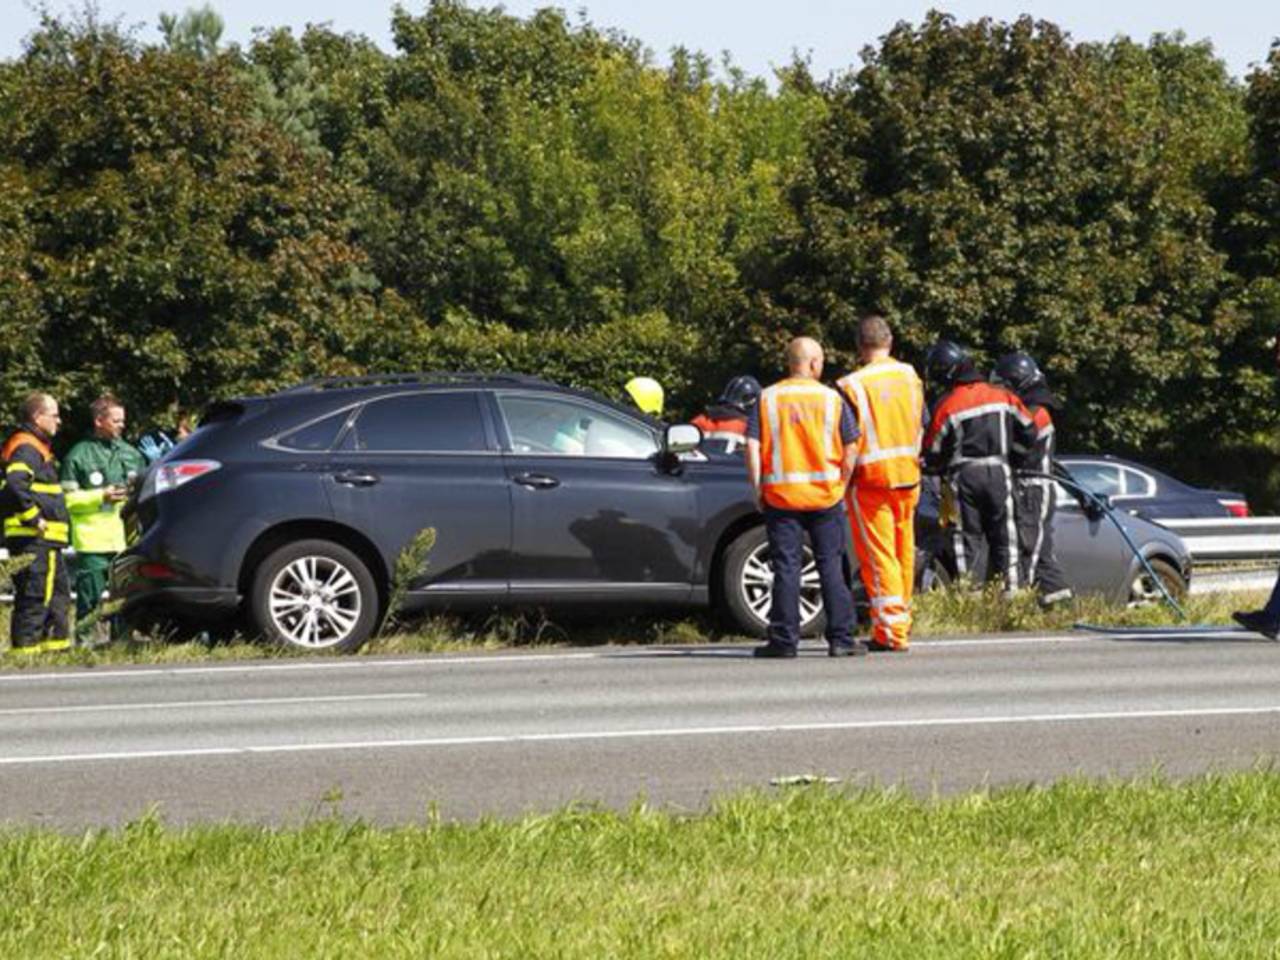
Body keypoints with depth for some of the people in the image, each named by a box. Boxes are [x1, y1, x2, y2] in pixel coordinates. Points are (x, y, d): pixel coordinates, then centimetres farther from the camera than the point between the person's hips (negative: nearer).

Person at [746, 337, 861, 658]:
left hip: (781, 496, 0)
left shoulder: (768, 399, 1)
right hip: (825, 494, 0)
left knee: (786, 568, 1)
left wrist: (757, 489, 2)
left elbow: (752, 446, -4)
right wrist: (842, 486, 10)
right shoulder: (831, 399, 1)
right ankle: (840, 638, 6)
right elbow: (850, 449, -1)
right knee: (831, 567, 6)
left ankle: (784, 640, 0)